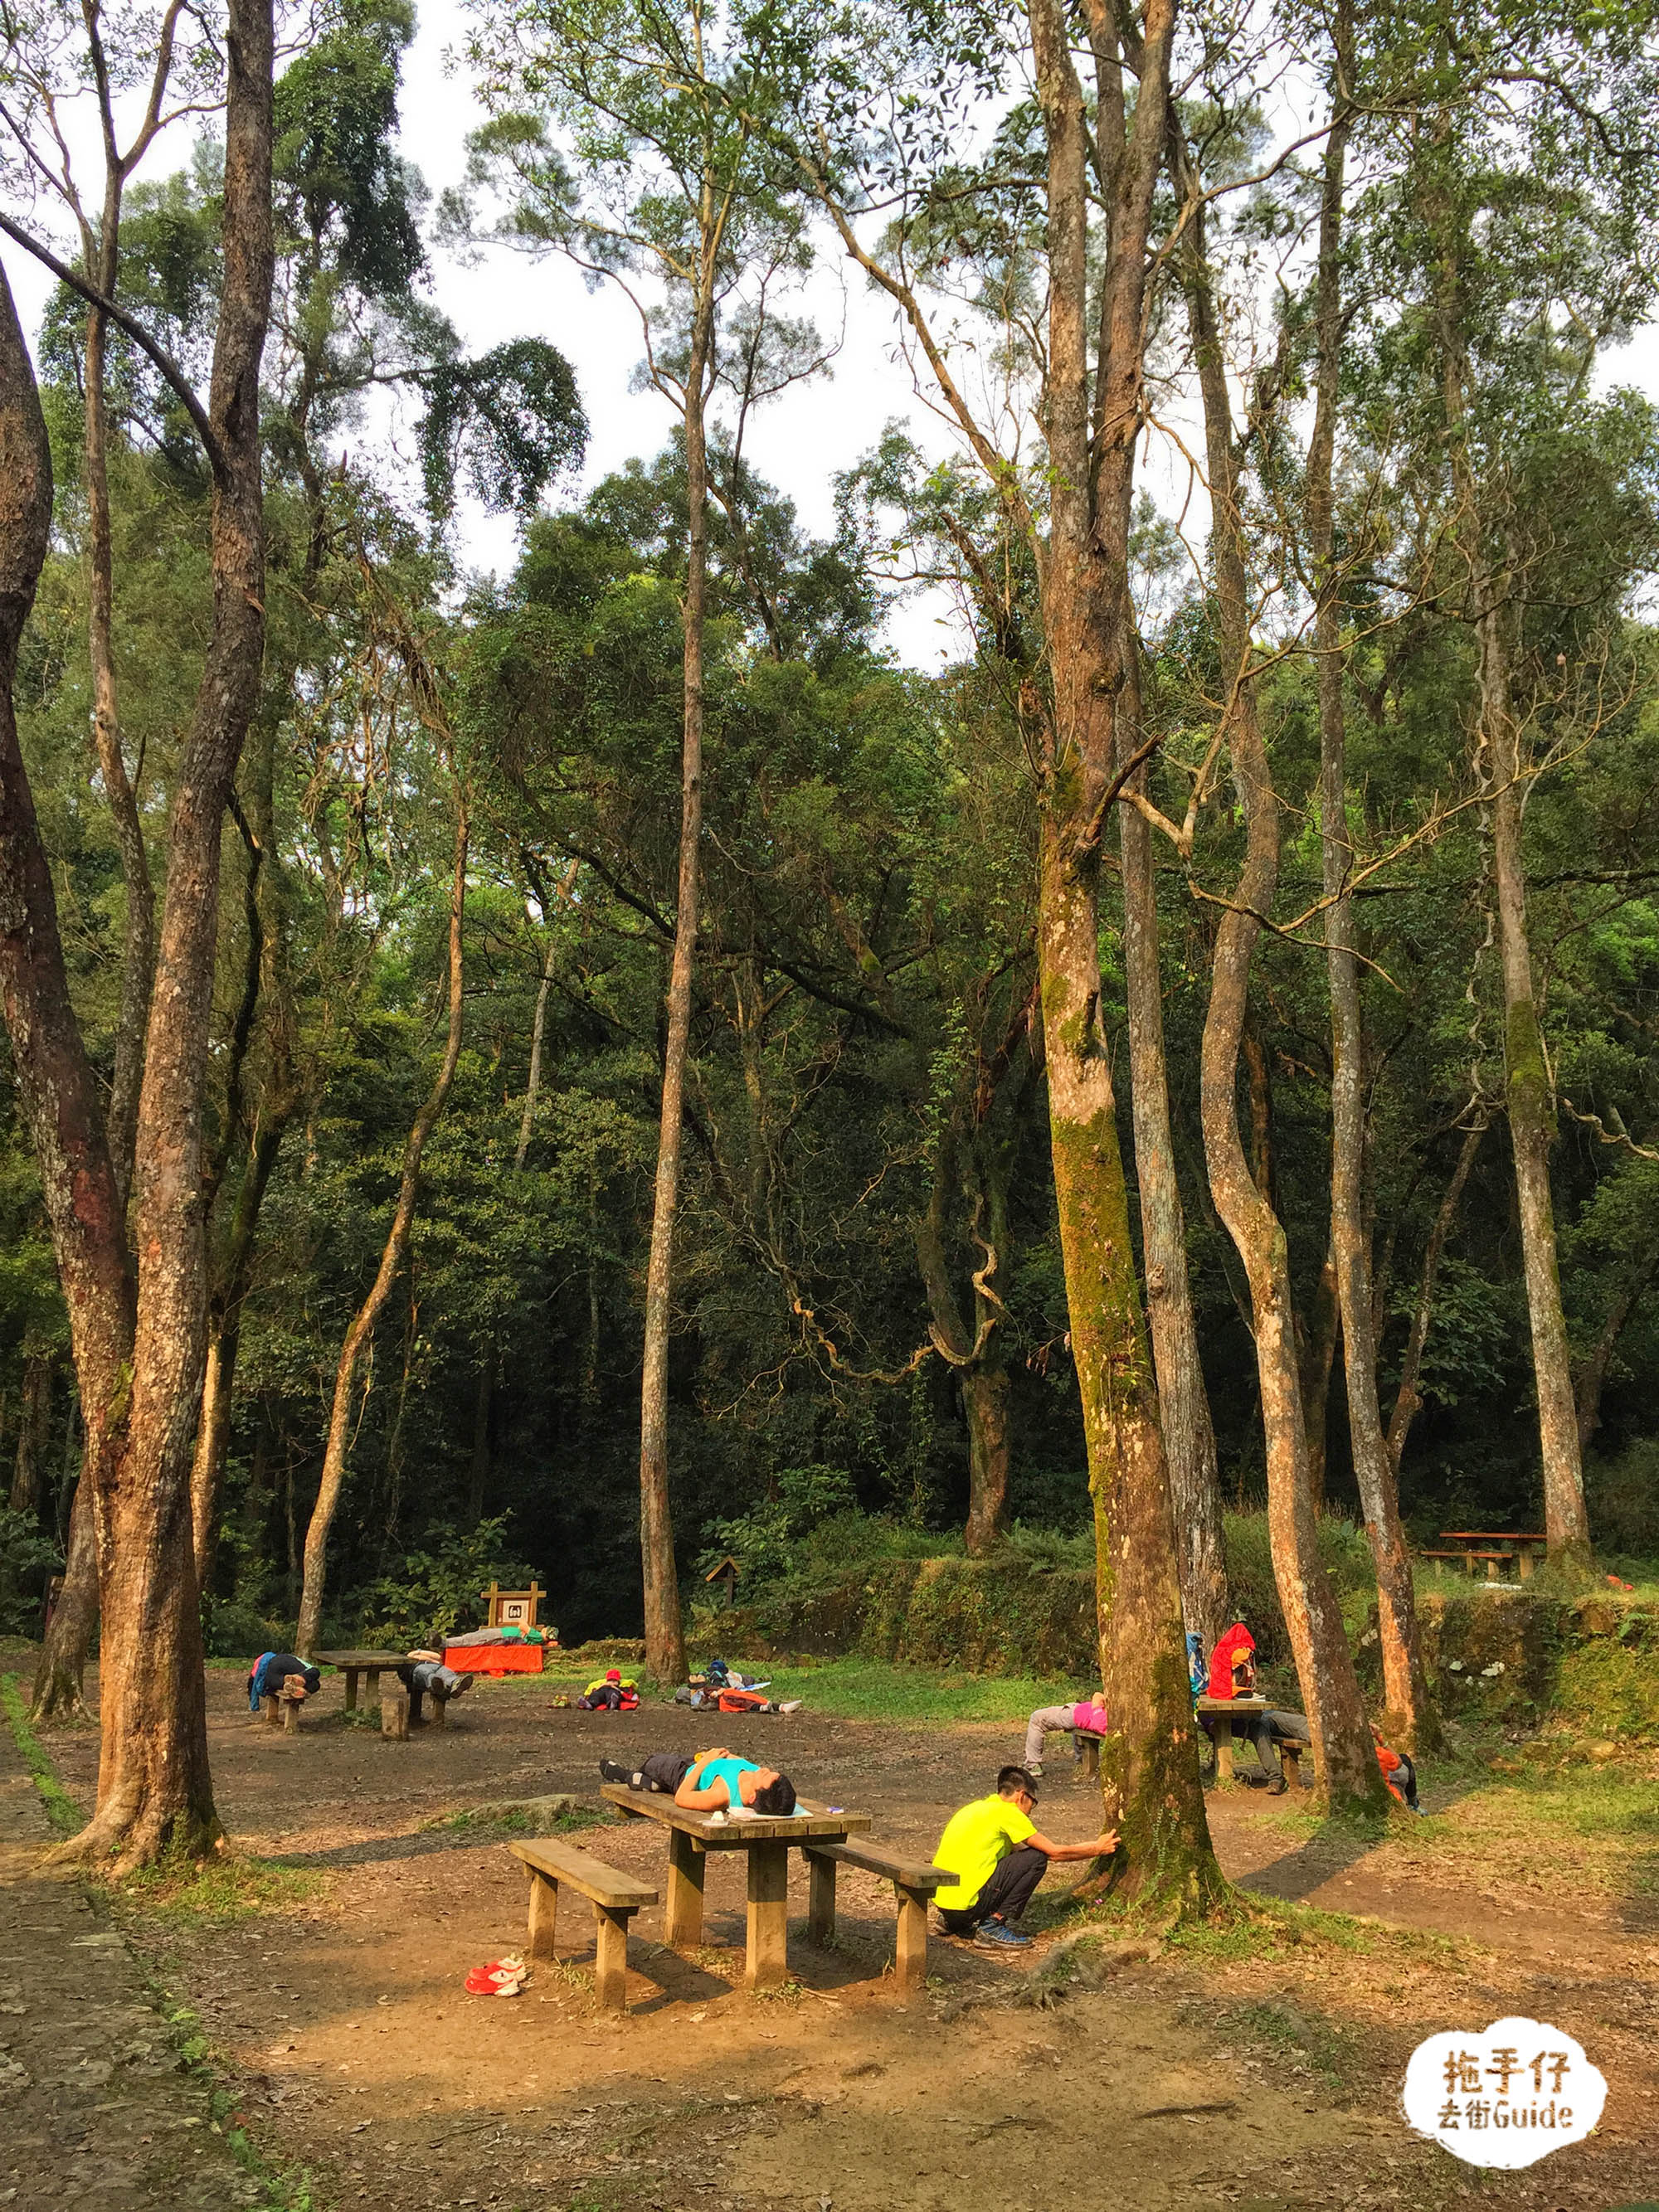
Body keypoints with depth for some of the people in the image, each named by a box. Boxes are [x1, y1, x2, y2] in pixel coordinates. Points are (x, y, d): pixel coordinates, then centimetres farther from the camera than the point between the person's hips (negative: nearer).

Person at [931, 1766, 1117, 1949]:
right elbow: (1055, 1852, 0)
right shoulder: (1006, 1811, -7)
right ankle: (993, 1926, -3)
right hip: (963, 1904, -9)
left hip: (940, 1899, 9)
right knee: (1036, 1859, -2)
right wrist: (1097, 1849, 14)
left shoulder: (980, 1807, 18)